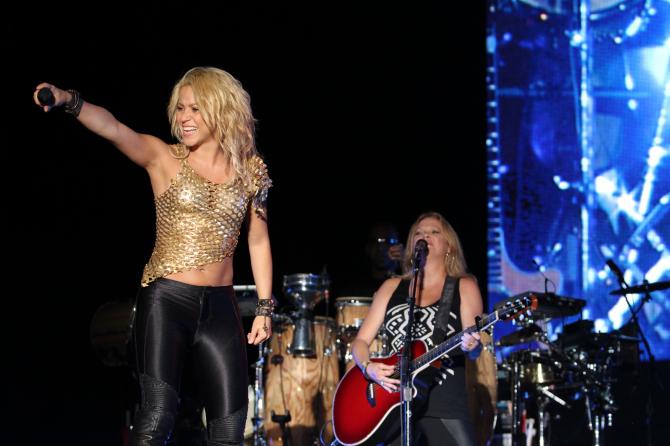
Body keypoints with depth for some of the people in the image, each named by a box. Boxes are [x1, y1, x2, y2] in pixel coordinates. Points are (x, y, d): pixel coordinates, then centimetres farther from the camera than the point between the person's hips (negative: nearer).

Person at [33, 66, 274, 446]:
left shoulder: (249, 170, 6)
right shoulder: (162, 157, -2)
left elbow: (259, 242, 14)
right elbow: (114, 129, -20)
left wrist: (265, 308, 11)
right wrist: (69, 100, -39)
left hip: (220, 307, 3)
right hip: (166, 301, -3)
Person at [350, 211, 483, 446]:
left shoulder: (464, 287, 8)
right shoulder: (392, 287, 15)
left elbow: (475, 347, -2)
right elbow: (361, 341, 13)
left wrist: (471, 345, -26)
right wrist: (368, 367, -8)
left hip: (445, 406, -3)